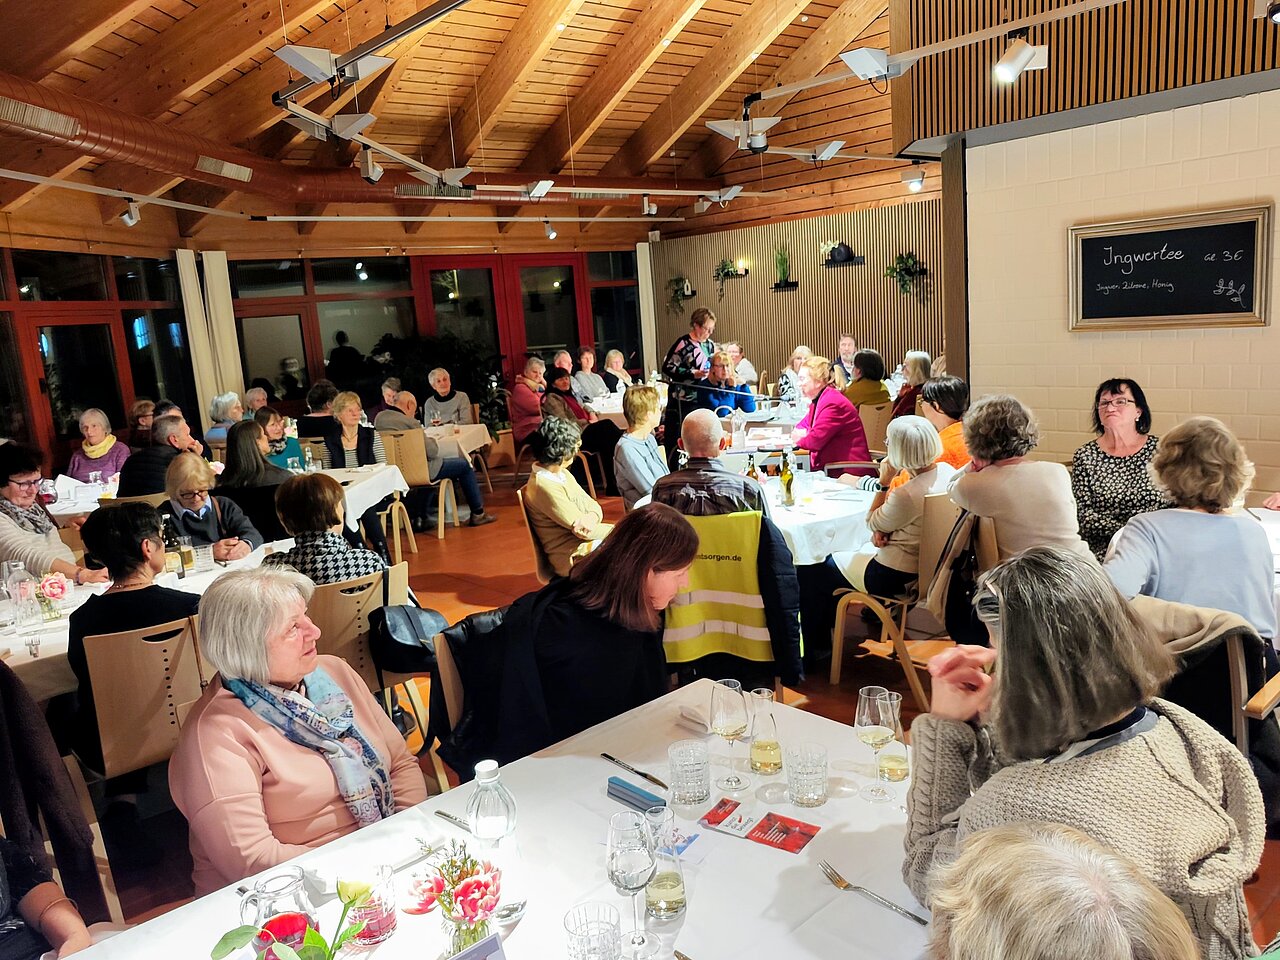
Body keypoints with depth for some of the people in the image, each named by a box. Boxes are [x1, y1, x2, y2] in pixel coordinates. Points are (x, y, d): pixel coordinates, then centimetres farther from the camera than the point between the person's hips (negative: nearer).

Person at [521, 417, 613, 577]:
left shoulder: (562, 474, 8)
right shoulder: (545, 487, -21)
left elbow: (594, 507, 6)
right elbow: (583, 531, -20)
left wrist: (591, 518, -18)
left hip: (588, 543, 9)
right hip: (574, 557, -9)